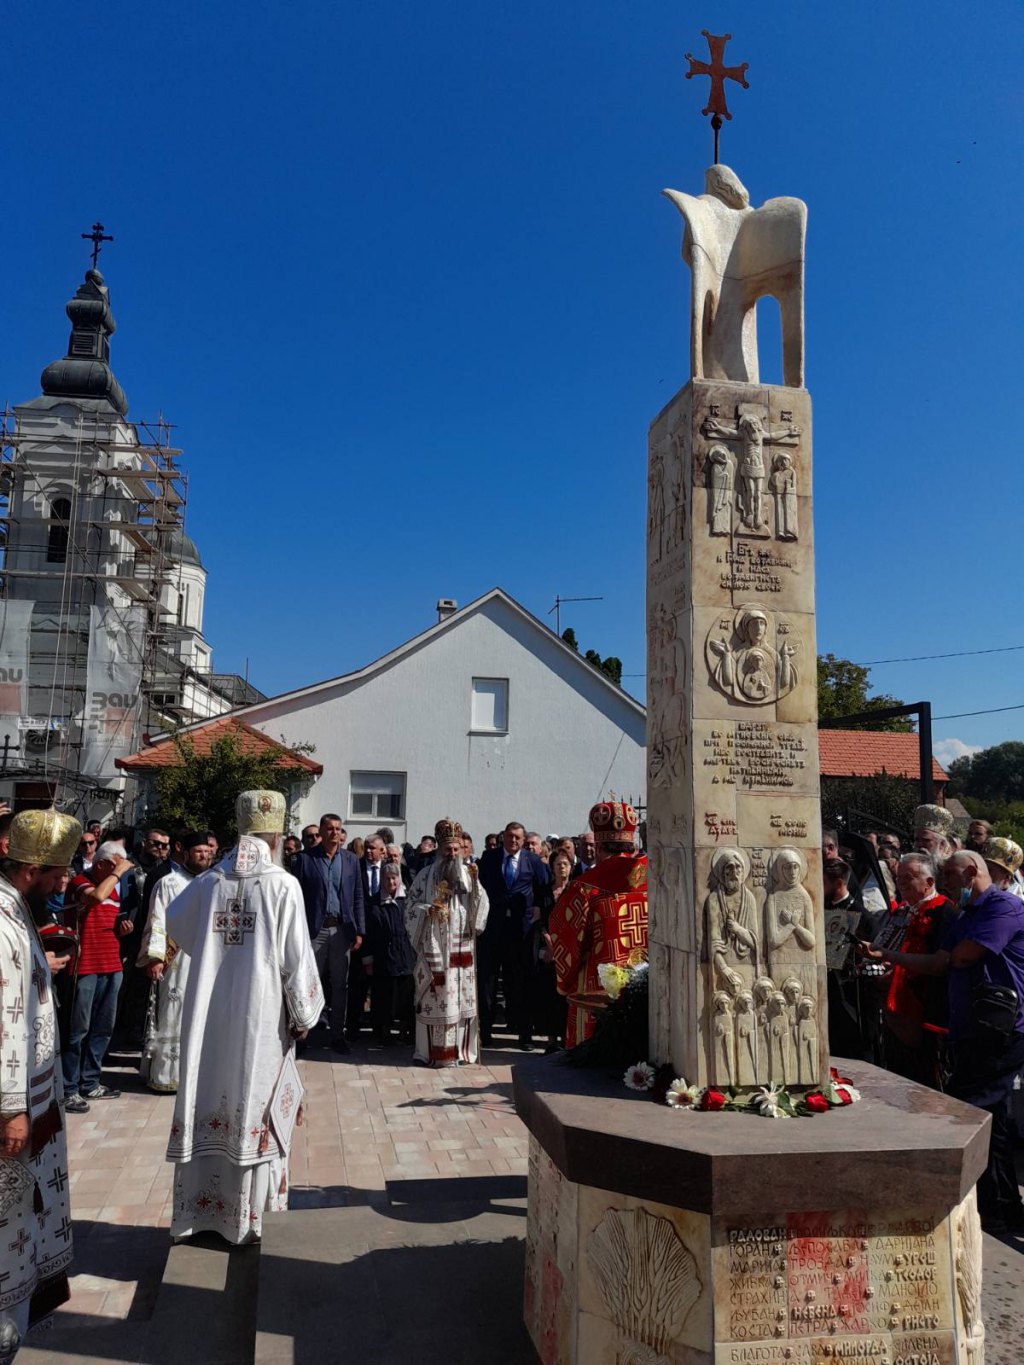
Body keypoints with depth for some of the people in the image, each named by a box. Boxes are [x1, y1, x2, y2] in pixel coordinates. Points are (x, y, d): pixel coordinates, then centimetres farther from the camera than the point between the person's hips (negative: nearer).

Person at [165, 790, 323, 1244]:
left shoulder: (208, 881, -1)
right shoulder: (284, 885, -13)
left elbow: (174, 922, 19)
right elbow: (297, 959, -12)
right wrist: (304, 1015, 1)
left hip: (209, 1017, 4)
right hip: (260, 1019, -4)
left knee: (208, 1108, 14)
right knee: (253, 1113, 7)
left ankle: (198, 1209, 26)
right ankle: (245, 1217, 17)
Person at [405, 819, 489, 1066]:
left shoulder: (468, 874, 9)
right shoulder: (426, 875, 3)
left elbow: (481, 906, 4)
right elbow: (410, 904, 3)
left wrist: (475, 882, -11)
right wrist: (428, 910, -14)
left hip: (462, 946, 2)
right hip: (434, 946, -2)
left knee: (462, 997, 2)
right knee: (434, 996, -2)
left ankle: (461, 1048, 12)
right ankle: (434, 1051, 6)